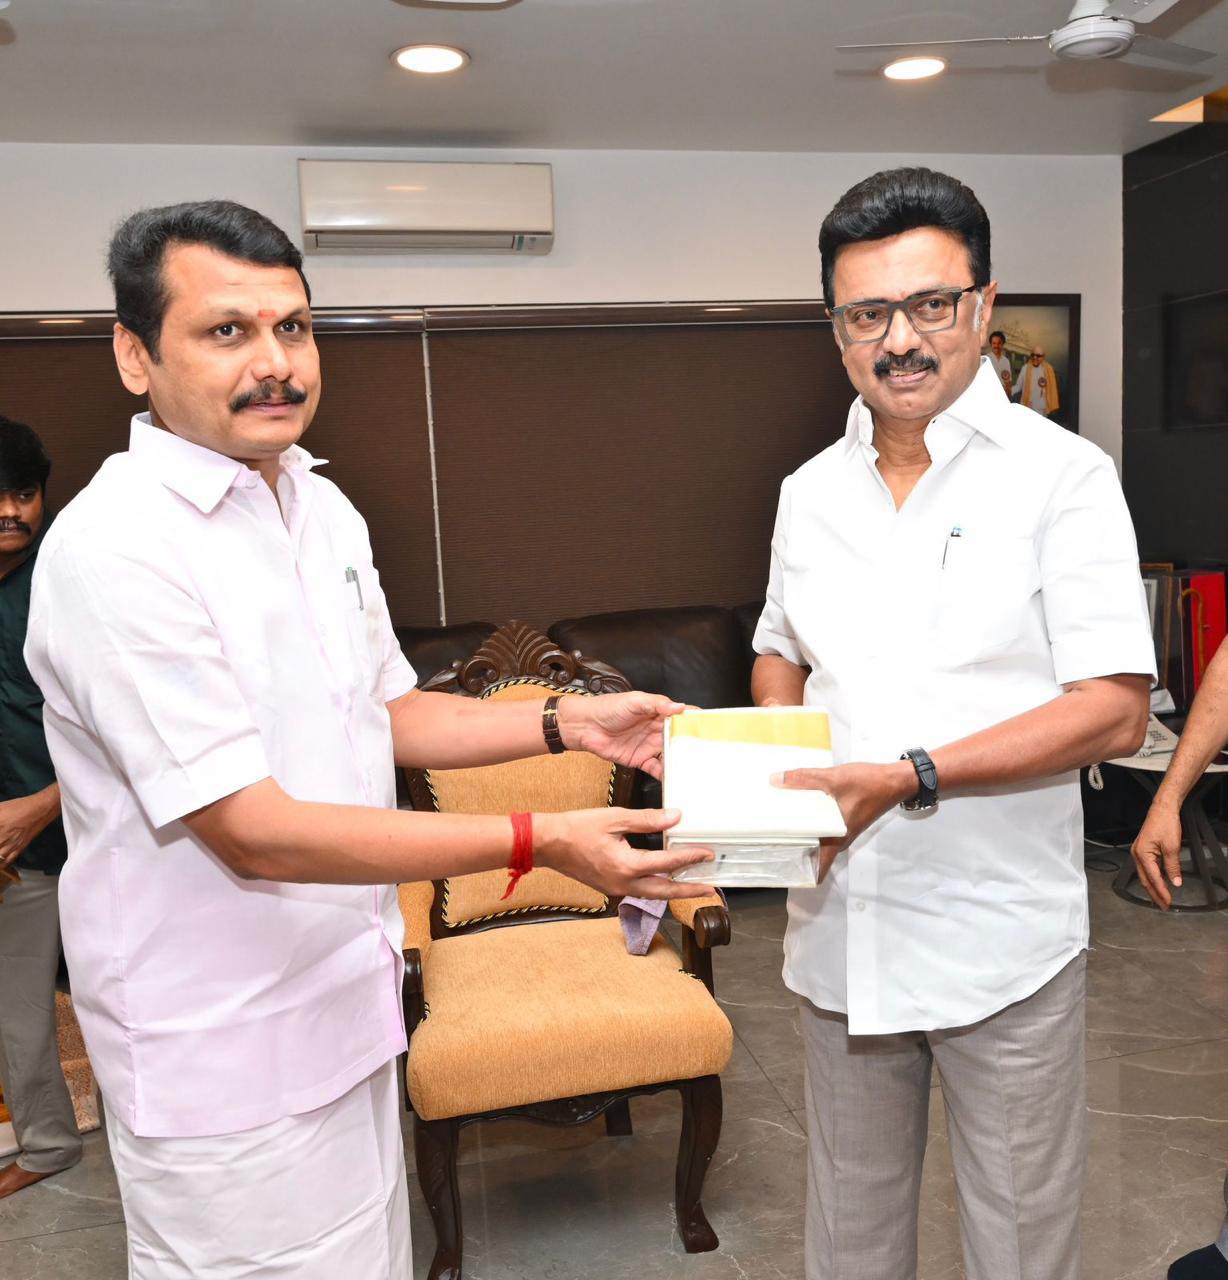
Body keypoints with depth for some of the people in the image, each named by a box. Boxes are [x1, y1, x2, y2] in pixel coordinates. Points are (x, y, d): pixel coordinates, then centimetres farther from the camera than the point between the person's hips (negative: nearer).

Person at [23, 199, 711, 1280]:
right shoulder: (117, 548, -23)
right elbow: (253, 830, -25)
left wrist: (569, 724, 0)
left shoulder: (323, 508, 5)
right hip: (226, 1059, -8)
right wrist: (540, 842, -26)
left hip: (343, 1006, 8)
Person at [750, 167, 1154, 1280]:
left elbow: (1114, 712, -15)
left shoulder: (1061, 476, -9)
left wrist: (909, 778, -23)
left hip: (1000, 935, -4)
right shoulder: (812, 491, 7)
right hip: (841, 926, 5)